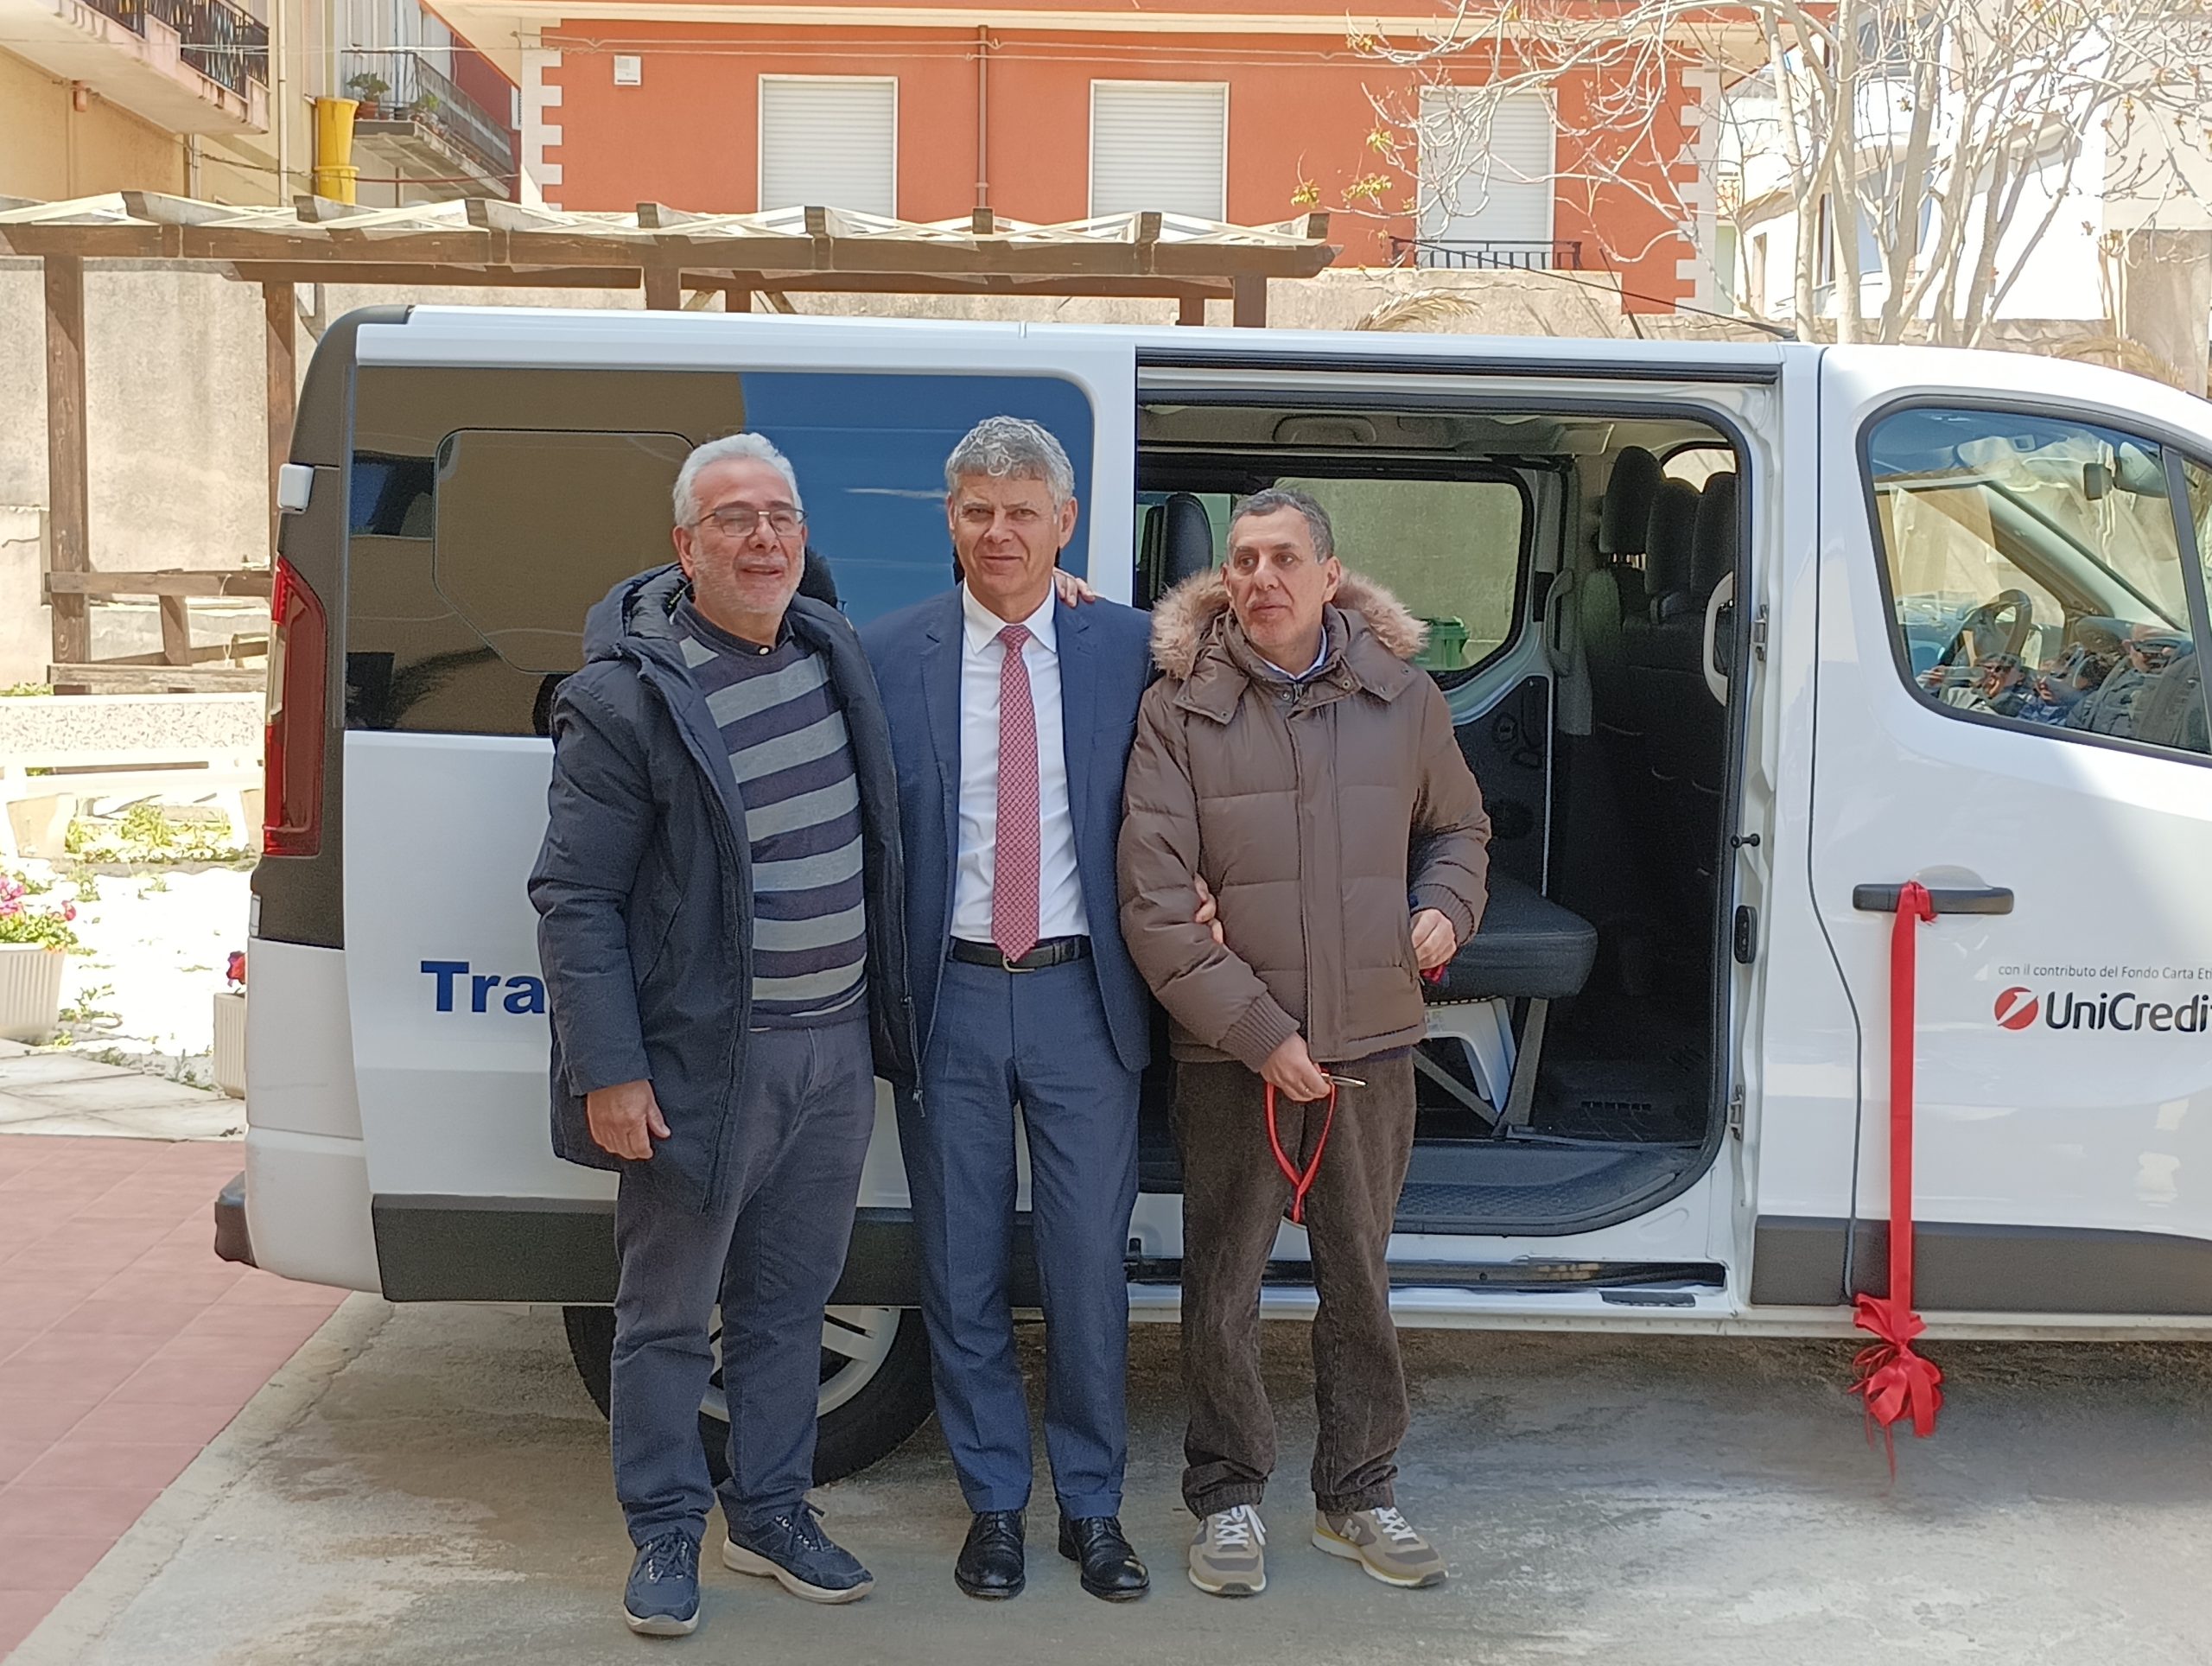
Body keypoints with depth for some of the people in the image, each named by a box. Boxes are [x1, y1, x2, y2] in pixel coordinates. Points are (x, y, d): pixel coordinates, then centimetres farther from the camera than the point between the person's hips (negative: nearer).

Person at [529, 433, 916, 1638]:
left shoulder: (833, 650, 6)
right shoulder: (626, 696, -14)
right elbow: (574, 898, -13)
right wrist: (606, 1070, -16)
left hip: (837, 1046, 6)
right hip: (704, 1059, -6)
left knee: (789, 1301, 17)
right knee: (668, 1311, 7)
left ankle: (770, 1513, 32)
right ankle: (664, 1533, 23)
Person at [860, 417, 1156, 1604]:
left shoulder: (1127, 649, 1)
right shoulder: (888, 656, -1)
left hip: (1082, 993, 0)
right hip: (949, 995, 0)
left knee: (1089, 1265, 8)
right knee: (962, 1270, 10)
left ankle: (1092, 1505, 24)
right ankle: (993, 1501, 26)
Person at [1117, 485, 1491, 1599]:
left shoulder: (1403, 700, 3)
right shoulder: (1180, 712, -7)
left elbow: (1459, 828, 21)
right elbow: (1153, 903, -11)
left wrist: (1445, 909, 0)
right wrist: (1258, 1031, -14)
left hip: (1372, 1046, 3)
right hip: (1232, 1058, -2)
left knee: (1361, 1279, 14)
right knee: (1223, 1289, 6)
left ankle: (1358, 1496, 29)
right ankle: (1228, 1497, 24)